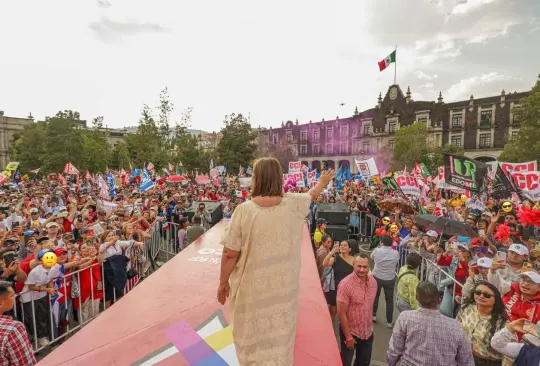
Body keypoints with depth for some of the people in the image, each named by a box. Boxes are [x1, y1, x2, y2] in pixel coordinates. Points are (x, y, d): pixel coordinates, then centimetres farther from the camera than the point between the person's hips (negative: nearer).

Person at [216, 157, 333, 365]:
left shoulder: (244, 210, -18)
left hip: (252, 289, -2)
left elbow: (230, 254, -13)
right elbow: (312, 195, 15)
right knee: (279, 340, 23)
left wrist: (223, 282, 4)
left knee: (252, 342, 20)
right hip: (283, 287, 3)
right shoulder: (293, 205, -8)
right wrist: (323, 182, 36)